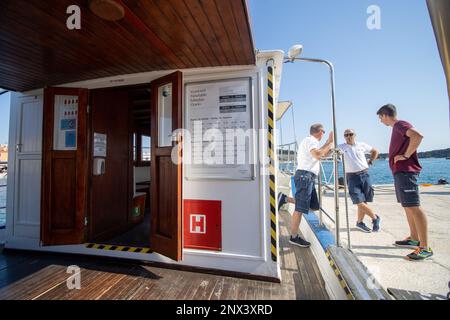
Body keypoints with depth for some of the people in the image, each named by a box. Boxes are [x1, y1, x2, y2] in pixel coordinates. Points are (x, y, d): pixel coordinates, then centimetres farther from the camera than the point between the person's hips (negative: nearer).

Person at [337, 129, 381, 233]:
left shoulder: (362, 145, 7)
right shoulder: (341, 147, -1)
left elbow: (375, 151, 24)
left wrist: (370, 162, 13)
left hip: (364, 175, 3)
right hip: (352, 177, -2)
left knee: (363, 202, 7)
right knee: (359, 202, -7)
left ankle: (360, 222, 24)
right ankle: (375, 218, 18)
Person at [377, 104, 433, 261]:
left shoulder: (400, 124, -9)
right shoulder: (397, 127, 20)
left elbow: (417, 136, -26)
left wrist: (405, 156, -19)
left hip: (405, 171, -10)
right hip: (400, 171, 10)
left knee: (413, 207, -9)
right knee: (408, 206, 14)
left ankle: (425, 248, -4)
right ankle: (414, 239, 24)